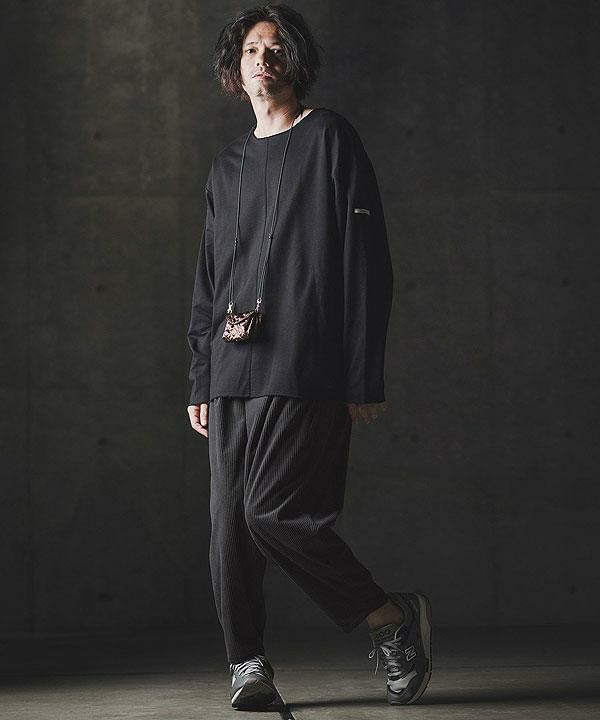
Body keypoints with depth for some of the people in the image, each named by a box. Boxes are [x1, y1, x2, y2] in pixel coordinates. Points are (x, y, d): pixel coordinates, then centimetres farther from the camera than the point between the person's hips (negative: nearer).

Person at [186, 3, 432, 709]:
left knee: (271, 510, -14)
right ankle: (248, 666, 8)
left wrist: (365, 378, -9)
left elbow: (367, 263, -3)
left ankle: (392, 618, 3)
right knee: (228, 525, 0)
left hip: (303, 372, -6)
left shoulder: (330, 139, 2)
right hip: (233, 373, 6)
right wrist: (201, 381, 15)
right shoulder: (227, 165, 21)